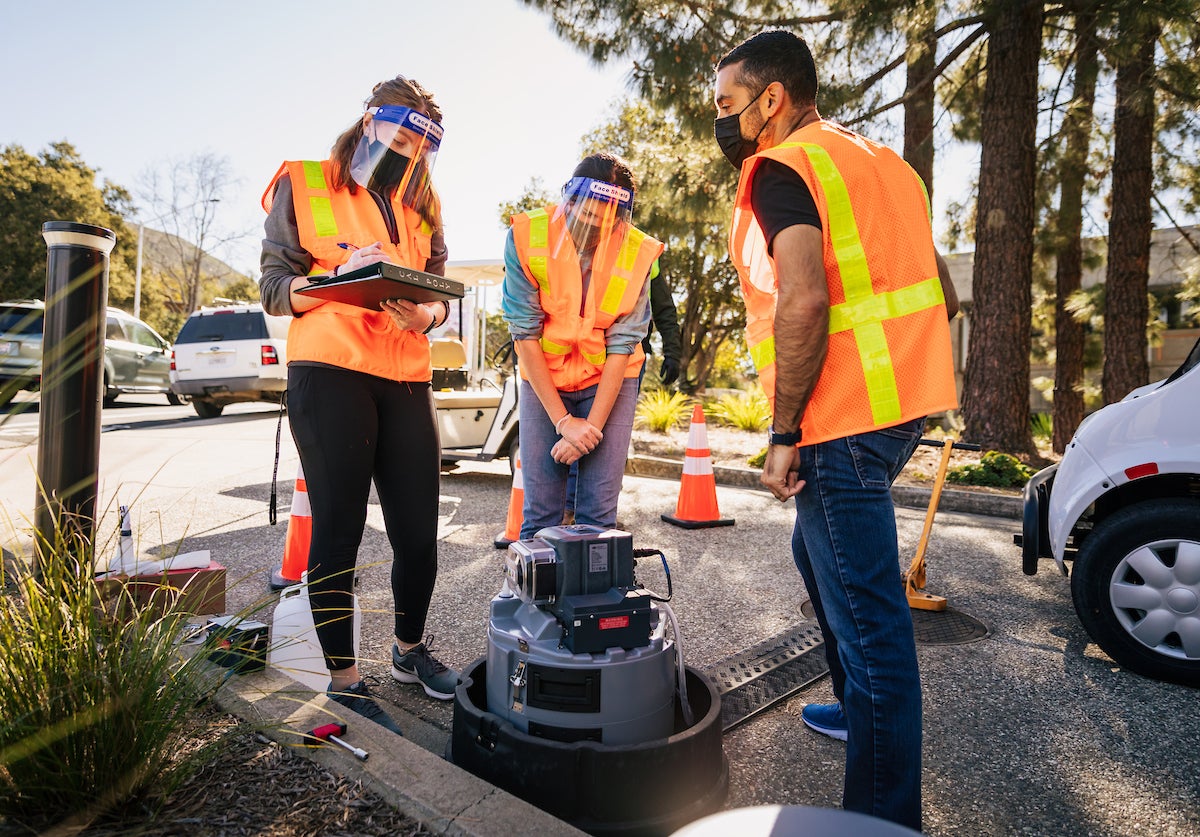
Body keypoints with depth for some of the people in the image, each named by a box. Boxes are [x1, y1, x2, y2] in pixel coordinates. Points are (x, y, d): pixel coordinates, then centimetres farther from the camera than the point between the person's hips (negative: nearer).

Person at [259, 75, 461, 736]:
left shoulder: (422, 204, 18)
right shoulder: (304, 187, 6)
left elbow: (441, 296, 14)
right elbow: (274, 288, 1)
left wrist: (423, 313, -9)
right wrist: (342, 275, -17)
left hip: (406, 378, 4)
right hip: (328, 374, -4)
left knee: (418, 532, 5)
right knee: (338, 529, -1)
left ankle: (410, 649, 30)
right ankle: (343, 681, 15)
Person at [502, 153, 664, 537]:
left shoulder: (637, 252, -14)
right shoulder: (527, 236, -16)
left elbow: (621, 345, -12)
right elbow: (525, 334, -15)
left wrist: (592, 426, -16)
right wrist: (563, 421, -17)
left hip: (609, 378, 0)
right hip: (543, 377, 0)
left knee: (599, 511, -4)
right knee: (539, 511, -1)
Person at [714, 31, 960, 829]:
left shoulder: (781, 167, -8)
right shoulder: (879, 160, 19)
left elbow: (804, 300, -24)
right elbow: (942, 294, 19)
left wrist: (784, 434, -19)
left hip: (842, 421, -10)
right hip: (902, 403, 10)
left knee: (867, 612, -3)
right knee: (821, 553, 26)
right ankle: (858, 708, 41)